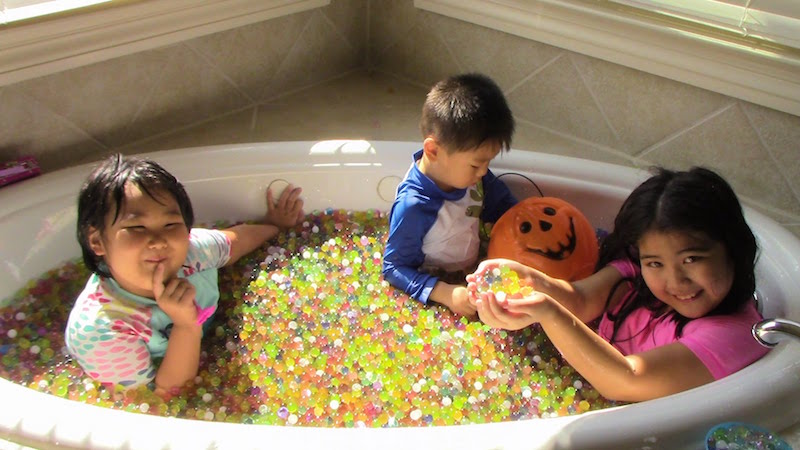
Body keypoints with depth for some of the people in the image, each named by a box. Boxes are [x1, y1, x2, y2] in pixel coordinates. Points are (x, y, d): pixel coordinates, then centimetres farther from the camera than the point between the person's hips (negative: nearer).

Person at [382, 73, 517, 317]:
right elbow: (394, 267, -20)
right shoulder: (413, 207, -29)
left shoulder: (470, 172, -9)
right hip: (436, 289, -7)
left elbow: (501, 204, 11)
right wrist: (445, 294, -29)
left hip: (473, 273, 7)